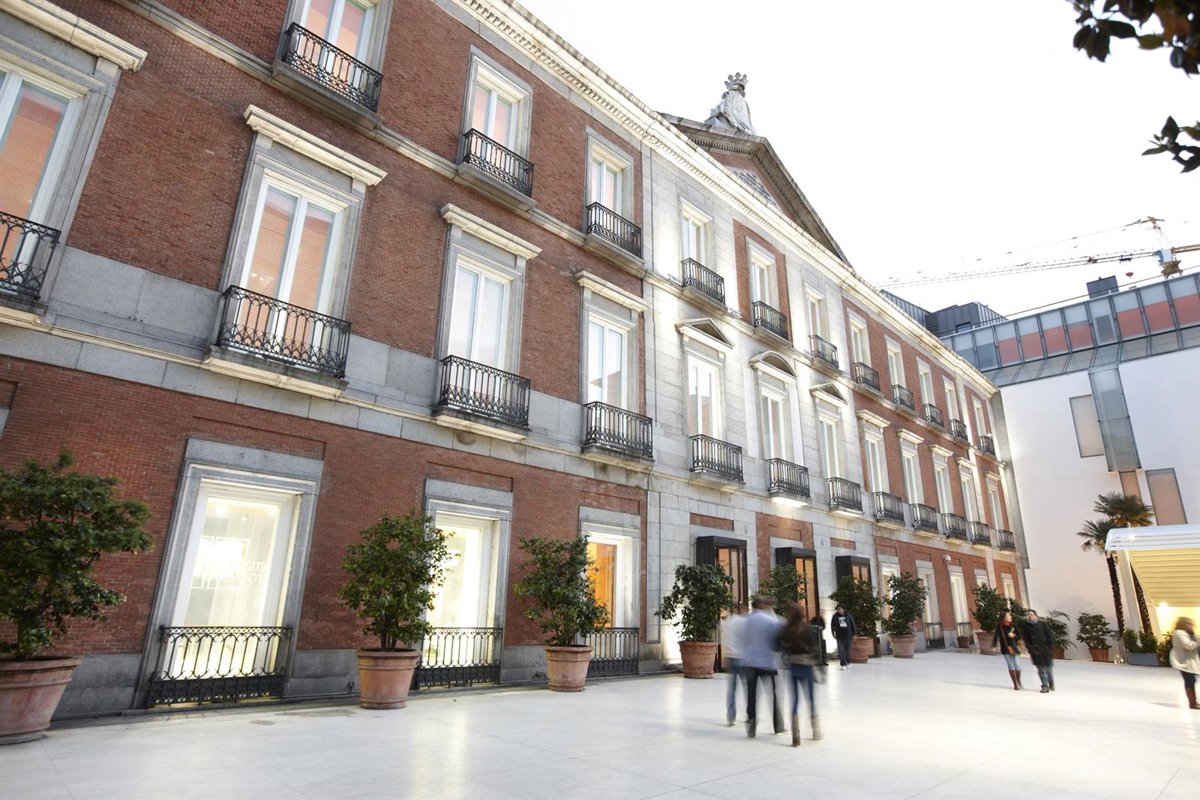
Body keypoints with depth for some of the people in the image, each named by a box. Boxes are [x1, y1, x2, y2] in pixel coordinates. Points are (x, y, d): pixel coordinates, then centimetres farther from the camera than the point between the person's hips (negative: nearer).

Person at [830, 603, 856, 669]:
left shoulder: (848, 616, -5)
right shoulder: (835, 616, -4)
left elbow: (853, 624, 3)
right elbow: (832, 625, 5)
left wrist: (854, 634, 4)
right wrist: (833, 634, 2)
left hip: (848, 636, 0)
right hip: (839, 637, 0)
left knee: (847, 650, 9)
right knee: (841, 651, -4)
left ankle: (848, 663, 27)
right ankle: (843, 664, 4)